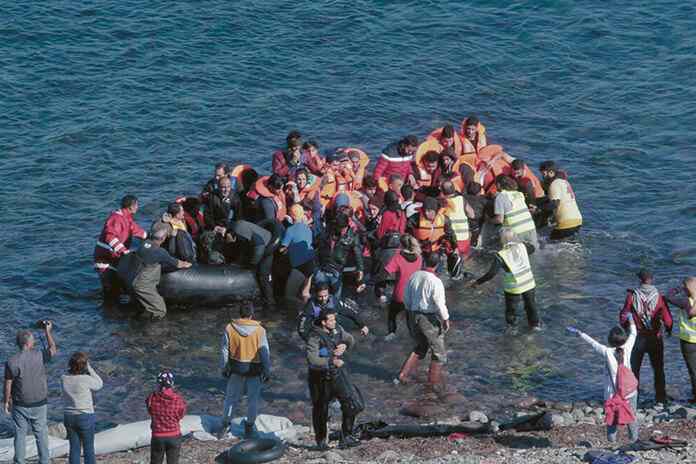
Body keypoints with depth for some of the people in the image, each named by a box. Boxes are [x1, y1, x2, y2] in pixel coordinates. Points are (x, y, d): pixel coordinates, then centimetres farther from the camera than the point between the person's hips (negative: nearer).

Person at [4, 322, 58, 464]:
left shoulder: (11, 362, -15)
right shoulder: (39, 356, -13)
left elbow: (7, 385, -9)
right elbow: (53, 350, 9)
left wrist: (6, 402, 5)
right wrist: (48, 332, 16)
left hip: (20, 405, -1)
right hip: (39, 404, 1)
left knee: (20, 435, 8)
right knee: (41, 434, 13)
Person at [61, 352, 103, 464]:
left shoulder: (64, 378, -8)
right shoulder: (86, 379, -21)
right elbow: (99, 384, -2)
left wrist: (72, 367, 2)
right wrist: (89, 368, -3)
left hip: (69, 417, 4)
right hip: (85, 417, -4)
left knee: (74, 448, 14)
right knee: (89, 449, 9)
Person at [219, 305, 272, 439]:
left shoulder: (230, 328, -6)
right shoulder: (259, 330, -12)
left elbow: (225, 350, 0)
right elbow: (264, 353, -9)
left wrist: (225, 368, 11)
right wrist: (267, 371, 0)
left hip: (236, 368, 2)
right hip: (254, 370, -2)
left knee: (231, 397, 15)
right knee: (253, 399, 12)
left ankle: (225, 425, 17)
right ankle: (249, 428, 16)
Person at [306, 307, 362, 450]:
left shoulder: (337, 329, -3)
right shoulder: (315, 338, -23)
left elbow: (351, 340, 15)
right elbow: (312, 360, -34)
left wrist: (345, 345, -7)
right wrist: (332, 362, -34)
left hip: (337, 374, 5)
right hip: (320, 378, -5)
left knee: (351, 405, -5)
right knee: (320, 411, 11)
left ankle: (346, 437, 8)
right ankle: (321, 440, 32)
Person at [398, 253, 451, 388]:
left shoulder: (414, 276, 0)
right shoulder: (435, 282, -19)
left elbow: (406, 297, 9)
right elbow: (439, 304, -19)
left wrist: (410, 311, 23)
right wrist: (446, 319, -7)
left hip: (414, 315, 7)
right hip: (429, 319, -7)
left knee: (421, 347, 26)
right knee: (439, 351, 11)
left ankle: (404, 374, 21)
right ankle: (434, 381, 16)